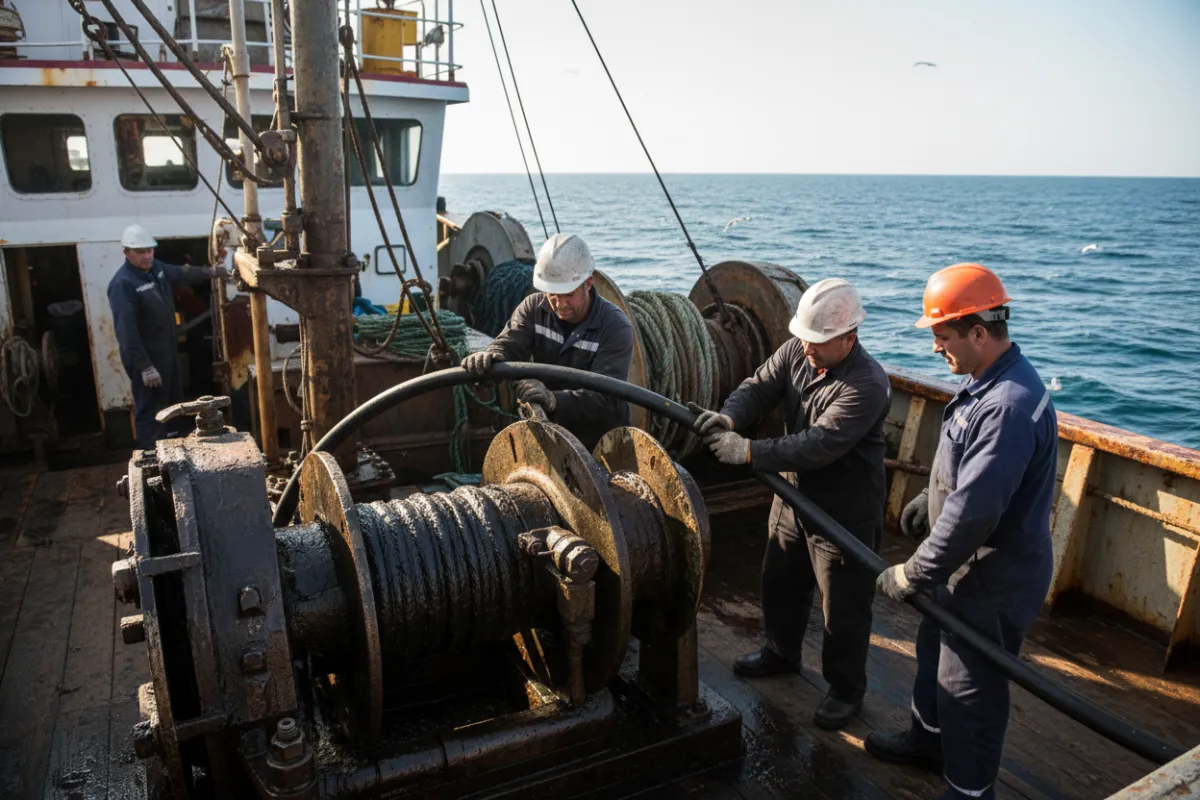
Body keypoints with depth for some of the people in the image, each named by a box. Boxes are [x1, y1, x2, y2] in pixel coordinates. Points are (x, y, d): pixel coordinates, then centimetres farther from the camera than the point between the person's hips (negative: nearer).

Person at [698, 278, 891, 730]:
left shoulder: (867, 385, -29)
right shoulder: (796, 353, -6)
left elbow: (819, 446, -35)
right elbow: (759, 388, -9)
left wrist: (748, 452, -38)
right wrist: (729, 417, -31)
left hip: (846, 513, -7)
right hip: (793, 496, 7)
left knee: (843, 608, 9)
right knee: (780, 585, 24)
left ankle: (846, 690, 31)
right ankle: (781, 652, 49)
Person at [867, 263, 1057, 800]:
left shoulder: (1009, 406, -32)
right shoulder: (988, 380, 2)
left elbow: (973, 512, -33)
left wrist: (914, 574, -25)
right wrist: (931, 498, 25)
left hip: (993, 579, -10)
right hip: (970, 563, 10)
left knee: (970, 686, 7)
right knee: (935, 649, 26)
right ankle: (929, 738, 48)